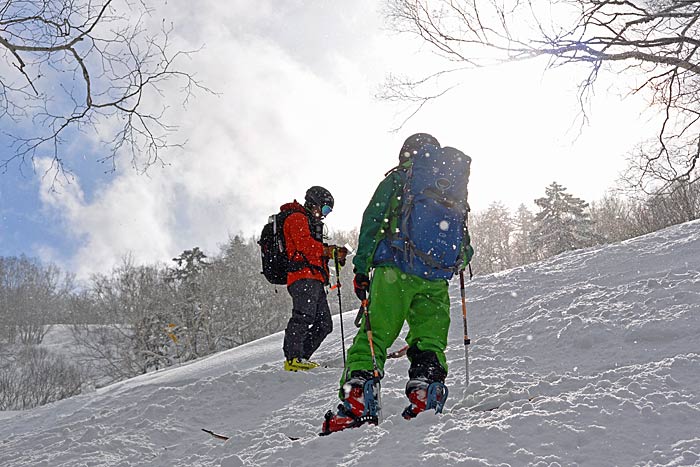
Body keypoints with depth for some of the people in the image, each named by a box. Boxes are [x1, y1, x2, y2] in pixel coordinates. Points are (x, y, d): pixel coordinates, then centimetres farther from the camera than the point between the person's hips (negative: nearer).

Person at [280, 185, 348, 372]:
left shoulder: (309, 222, 34)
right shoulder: (297, 218, 1)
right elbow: (305, 245, -14)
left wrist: (335, 252, 12)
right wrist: (329, 251, -9)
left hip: (314, 280, 10)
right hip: (303, 277, -10)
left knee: (324, 324, 5)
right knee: (303, 317, -24)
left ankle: (300, 358, 5)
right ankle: (293, 358, -28)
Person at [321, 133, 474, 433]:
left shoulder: (395, 181, 7)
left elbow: (371, 225, -1)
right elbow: (465, 248, 19)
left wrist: (361, 269, 1)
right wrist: (460, 259, 41)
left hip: (393, 273, -3)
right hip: (435, 280, 3)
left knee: (374, 333, -4)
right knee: (430, 338, 13)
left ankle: (357, 396, -16)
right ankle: (424, 388, -5)